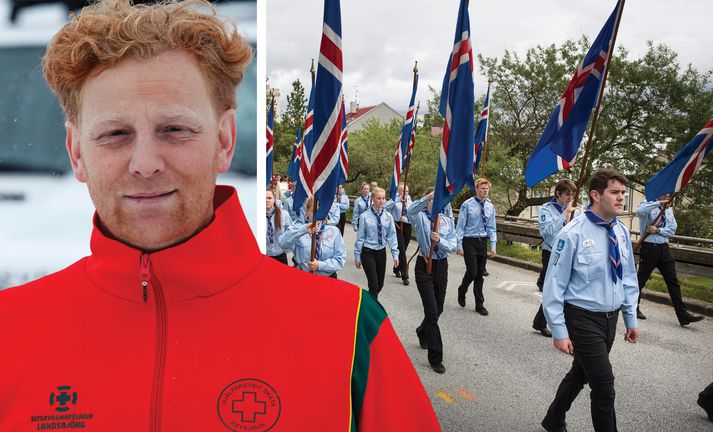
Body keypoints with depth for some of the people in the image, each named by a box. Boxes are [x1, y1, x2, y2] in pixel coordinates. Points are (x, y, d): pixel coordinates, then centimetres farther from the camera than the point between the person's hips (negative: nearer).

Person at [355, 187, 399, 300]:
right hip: (368, 253, -4)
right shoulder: (365, 216, -11)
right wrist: (357, 256, -3)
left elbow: (392, 236, 1)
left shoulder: (388, 216, -1)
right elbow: (360, 237, -6)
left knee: (380, 284, 14)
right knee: (374, 285, -10)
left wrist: (395, 254, -3)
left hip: (381, 252, 4)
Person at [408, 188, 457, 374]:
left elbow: (453, 246, -3)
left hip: (441, 266, 5)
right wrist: (426, 198, -45)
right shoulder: (420, 217, -5)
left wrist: (439, 240, -22)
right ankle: (435, 358, 1)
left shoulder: (448, 221, 6)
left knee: (438, 309, 18)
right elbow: (411, 211, -30)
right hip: (424, 265, -4)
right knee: (432, 311, -8)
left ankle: (423, 332, 50)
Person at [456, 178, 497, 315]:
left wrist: (493, 245, 4)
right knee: (472, 271, -10)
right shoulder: (467, 205, -9)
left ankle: (479, 304, 19)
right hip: (469, 242, -5)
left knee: (480, 274, 9)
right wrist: (459, 245, -10)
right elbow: (460, 225, -8)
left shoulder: (490, 207, 5)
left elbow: (491, 227, 10)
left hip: (483, 242, 5)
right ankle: (462, 291, 21)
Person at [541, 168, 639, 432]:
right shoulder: (573, 234, -19)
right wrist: (560, 332, -15)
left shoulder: (621, 232, 1)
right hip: (583, 319, -7)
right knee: (604, 386, -3)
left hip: (611, 318, 7)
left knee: (580, 373, 20)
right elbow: (554, 285, -16)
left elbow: (628, 279, 12)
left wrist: (631, 319, 13)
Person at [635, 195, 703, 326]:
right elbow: (639, 211, -31)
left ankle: (683, 315, 7)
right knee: (641, 279, 5)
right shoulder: (648, 205, -6)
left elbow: (672, 229, 5)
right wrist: (659, 202, -29)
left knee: (673, 281, 4)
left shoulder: (669, 210, 13)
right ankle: (634, 308, 22)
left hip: (664, 248, 6)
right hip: (649, 248, -6)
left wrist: (658, 230, -12)